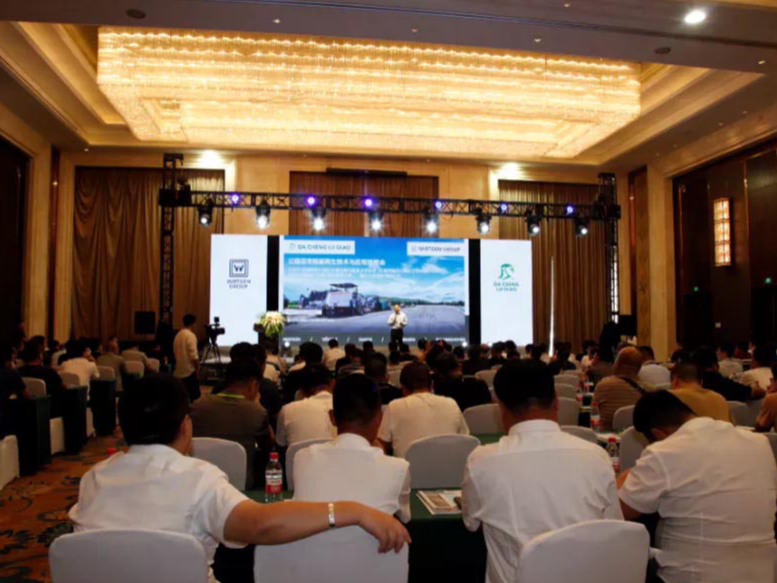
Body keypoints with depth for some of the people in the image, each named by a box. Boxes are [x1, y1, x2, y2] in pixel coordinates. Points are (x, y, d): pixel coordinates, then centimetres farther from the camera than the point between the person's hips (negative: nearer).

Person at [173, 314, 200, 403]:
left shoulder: (178, 335, 11)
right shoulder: (191, 335, -14)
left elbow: (175, 352, 17)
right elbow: (194, 355, -18)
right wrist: (197, 368, -10)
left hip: (179, 371, 8)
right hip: (189, 371, -8)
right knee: (191, 397, -3)